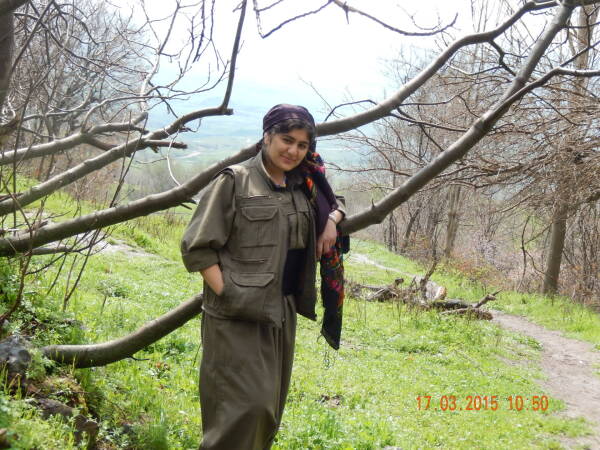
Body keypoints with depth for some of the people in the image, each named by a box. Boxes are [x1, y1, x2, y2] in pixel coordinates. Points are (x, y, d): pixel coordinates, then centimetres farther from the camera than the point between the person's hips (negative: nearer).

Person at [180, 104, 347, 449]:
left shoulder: (303, 188, 11)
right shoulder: (235, 182, -7)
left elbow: (335, 203, 32)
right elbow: (197, 247, -9)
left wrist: (332, 220, 9)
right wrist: (226, 294, -17)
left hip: (281, 313, 7)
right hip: (238, 316, -7)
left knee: (269, 407, 14)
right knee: (245, 405, -12)